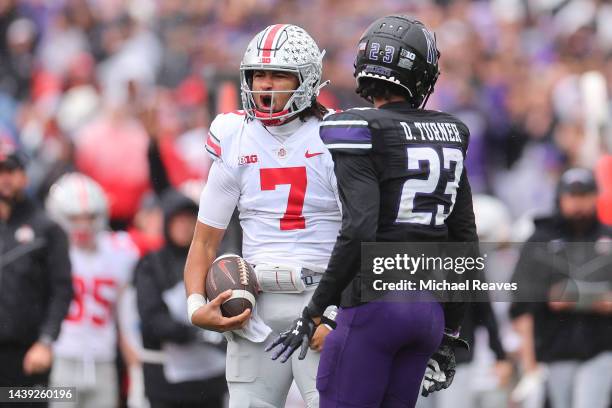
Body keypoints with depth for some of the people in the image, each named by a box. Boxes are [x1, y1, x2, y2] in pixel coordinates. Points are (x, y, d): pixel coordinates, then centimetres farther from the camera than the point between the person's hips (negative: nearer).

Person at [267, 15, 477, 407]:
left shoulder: (363, 137, -10)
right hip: (428, 309, 7)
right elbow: (464, 242, 13)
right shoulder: (447, 137, 10)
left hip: (374, 304, -7)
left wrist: (314, 312, -14)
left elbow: (359, 232, -21)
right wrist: (449, 335, 20)